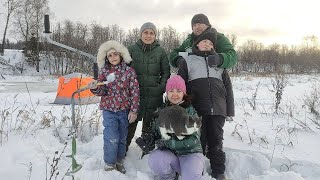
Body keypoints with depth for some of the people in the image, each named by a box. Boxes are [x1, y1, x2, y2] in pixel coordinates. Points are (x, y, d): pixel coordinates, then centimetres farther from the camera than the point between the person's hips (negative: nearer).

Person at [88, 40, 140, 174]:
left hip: (125, 111, 1)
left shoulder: (129, 71, -5)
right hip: (109, 109, 0)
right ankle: (109, 164, 13)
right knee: (112, 138, -6)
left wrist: (134, 110, -7)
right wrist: (95, 88, -24)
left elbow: (135, 92, -5)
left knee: (122, 138, 13)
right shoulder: (104, 71, 0)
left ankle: (119, 162, 32)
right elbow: (102, 91, -2)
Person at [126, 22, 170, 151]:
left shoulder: (160, 51, 6)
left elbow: (166, 71, 8)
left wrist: (161, 87, -5)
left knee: (150, 122, 7)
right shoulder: (132, 49, 5)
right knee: (131, 121, 1)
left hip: (154, 94, 1)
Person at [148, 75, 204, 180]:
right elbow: (156, 135, 9)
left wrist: (168, 143, -20)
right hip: (169, 153, 3)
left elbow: (194, 139, -13)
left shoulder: (191, 111, -4)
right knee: (154, 159, -28)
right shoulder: (162, 112, 5)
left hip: (191, 153, -2)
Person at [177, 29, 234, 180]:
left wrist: (229, 109, 7)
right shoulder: (187, 60, 9)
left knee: (216, 141, 9)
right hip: (196, 109, -2)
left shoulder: (219, 60, 15)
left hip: (217, 109, 2)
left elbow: (227, 86, 13)